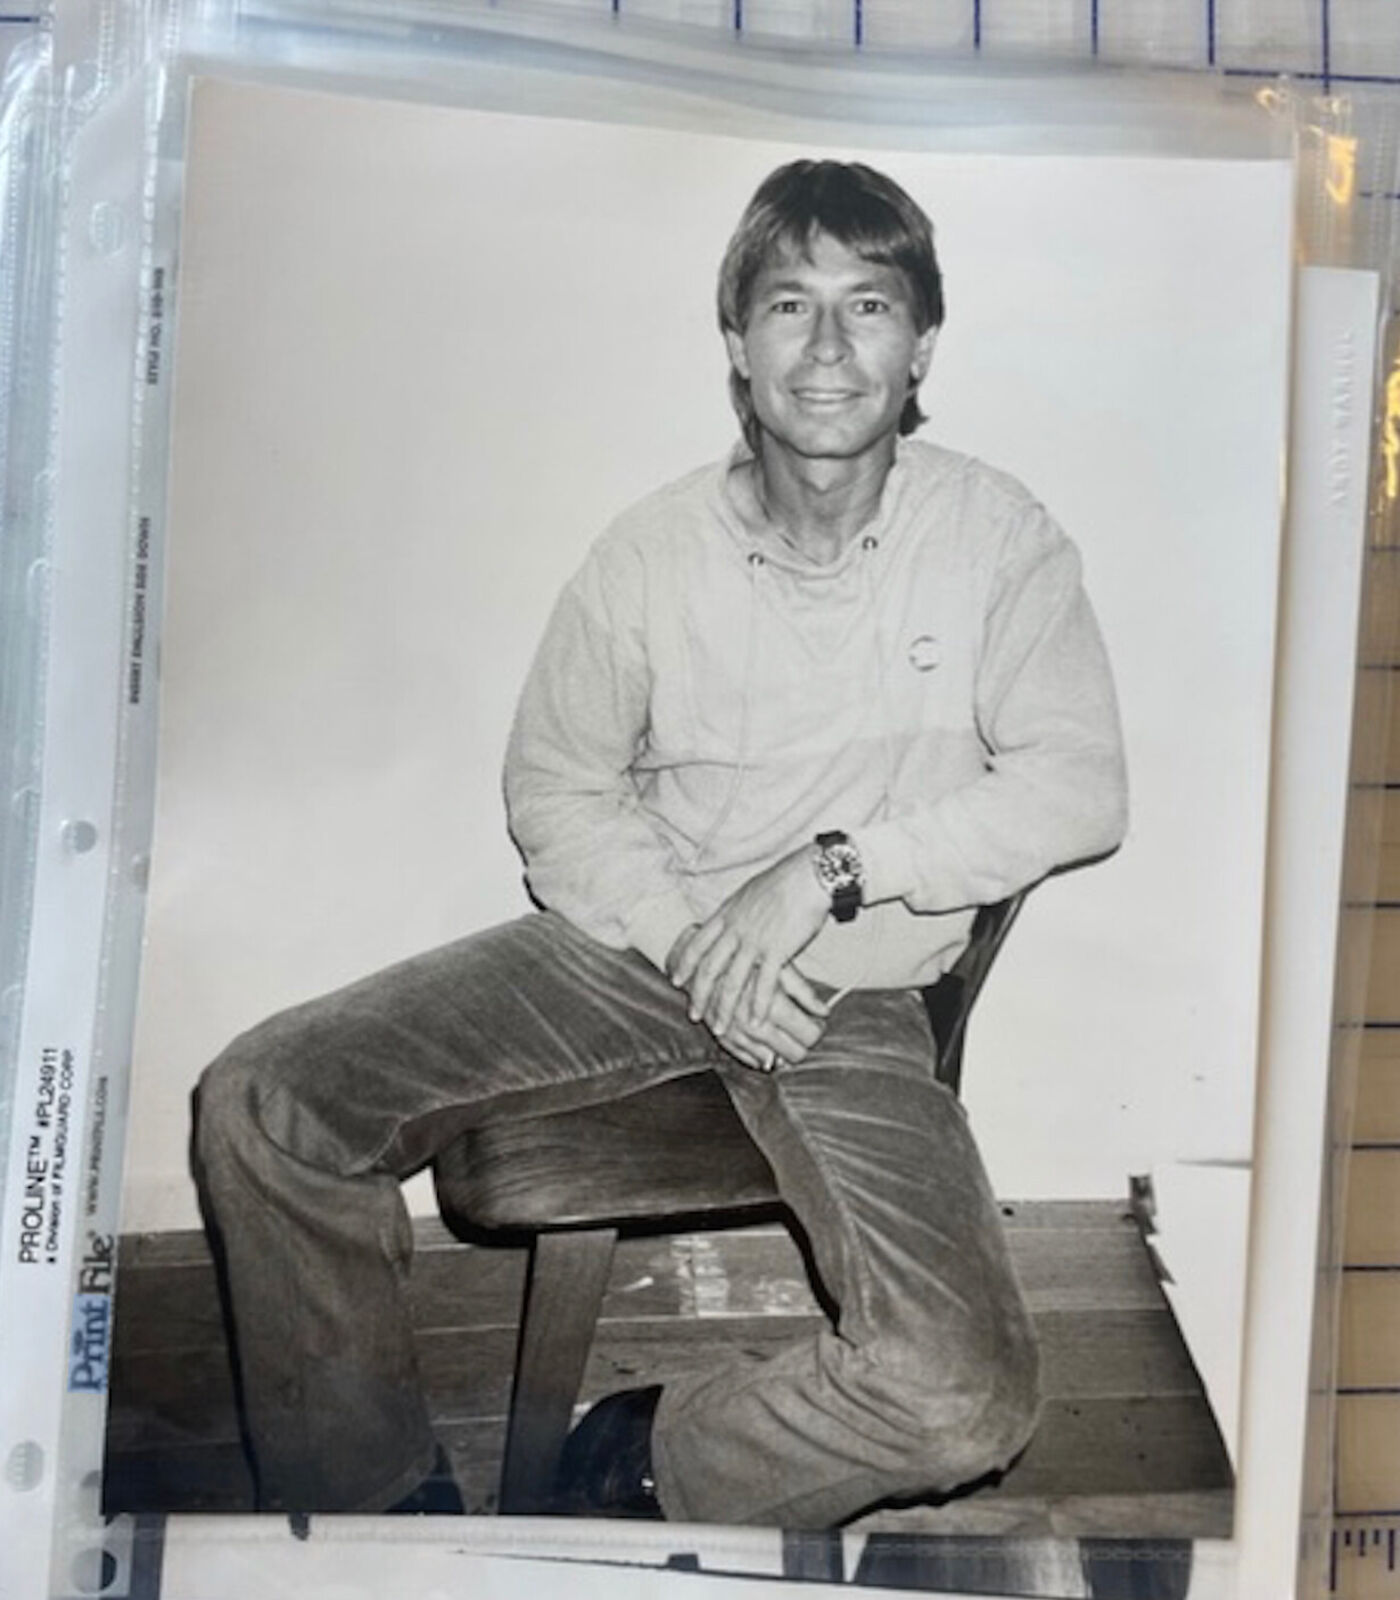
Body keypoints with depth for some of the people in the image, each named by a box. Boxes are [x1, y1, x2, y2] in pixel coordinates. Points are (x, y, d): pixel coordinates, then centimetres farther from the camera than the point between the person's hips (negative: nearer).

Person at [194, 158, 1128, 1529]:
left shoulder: (997, 537, -4)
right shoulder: (653, 551, -2)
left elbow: (1079, 786, -9)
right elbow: (553, 789, 5)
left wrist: (833, 869, -19)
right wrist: (691, 942, -12)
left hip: (852, 1001, -1)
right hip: (635, 942, 2)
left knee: (965, 1398, -24)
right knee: (261, 1108, -13)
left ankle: (644, 1469, 7)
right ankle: (373, 1500, 8)